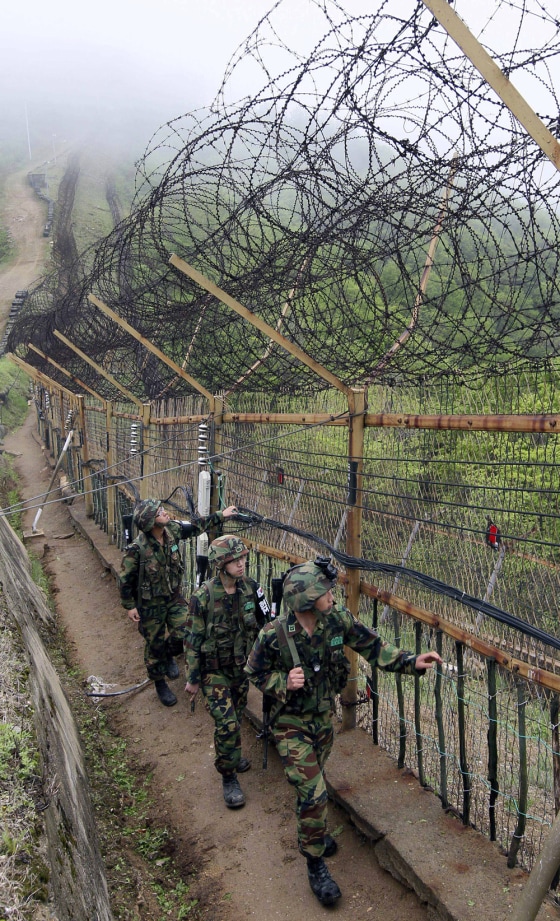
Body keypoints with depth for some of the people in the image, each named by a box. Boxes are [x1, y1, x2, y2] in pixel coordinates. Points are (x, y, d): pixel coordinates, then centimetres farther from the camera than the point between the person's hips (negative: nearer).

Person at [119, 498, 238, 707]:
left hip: (174, 596, 5)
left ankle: (169, 656, 36)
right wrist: (129, 606, -10)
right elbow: (125, 579, -16)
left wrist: (221, 515, 5)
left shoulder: (172, 530, -14)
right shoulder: (137, 549, -29)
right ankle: (160, 684, 34)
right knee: (155, 644, 11)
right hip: (150, 603, -4)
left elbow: (195, 527, 4)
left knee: (183, 633, 0)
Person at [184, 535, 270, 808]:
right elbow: (193, 640, -13)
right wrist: (192, 678, -8)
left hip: (242, 667, 5)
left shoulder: (250, 589, -9)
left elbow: (262, 626, 4)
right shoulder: (204, 597, -21)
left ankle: (230, 756, 44)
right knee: (226, 723, -9)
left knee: (236, 717, 19)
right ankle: (228, 778, 8)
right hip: (215, 671, -5)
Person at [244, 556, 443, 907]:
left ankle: (312, 832, 53)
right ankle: (316, 866, 17)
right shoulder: (273, 636, -28)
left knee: (312, 782, 26)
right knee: (313, 793, -5)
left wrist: (411, 662, -18)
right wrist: (284, 684, -29)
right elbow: (256, 672, -12)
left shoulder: (338, 618, -19)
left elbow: (372, 646, -9)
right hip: (292, 724, -5)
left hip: (323, 717, 5)